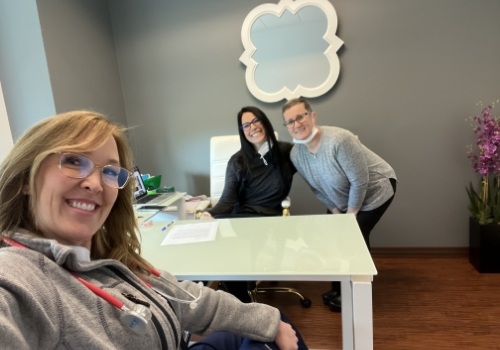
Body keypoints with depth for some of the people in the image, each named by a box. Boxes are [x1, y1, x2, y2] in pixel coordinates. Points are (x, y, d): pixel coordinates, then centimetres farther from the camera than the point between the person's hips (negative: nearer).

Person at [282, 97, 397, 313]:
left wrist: (350, 215, -20)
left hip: (375, 190, -6)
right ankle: (338, 289, 25)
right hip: (343, 198, 7)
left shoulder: (338, 140, -36)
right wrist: (336, 212, -6)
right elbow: (317, 188, -2)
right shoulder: (295, 155, -15)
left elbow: (360, 181, -29)